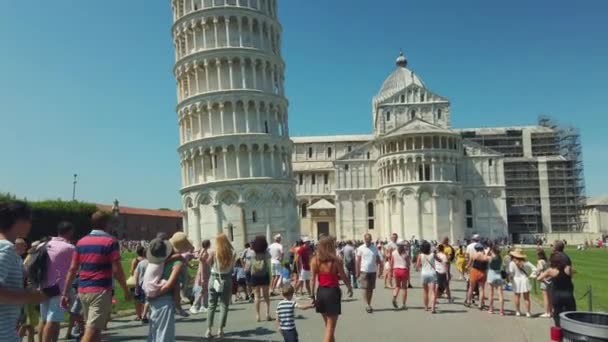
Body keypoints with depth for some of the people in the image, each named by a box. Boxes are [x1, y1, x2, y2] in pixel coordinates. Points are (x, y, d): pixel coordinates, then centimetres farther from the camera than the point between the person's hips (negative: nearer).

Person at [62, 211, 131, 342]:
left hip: (83, 291, 7)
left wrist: (65, 293, 12)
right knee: (92, 330, -7)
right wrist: (126, 290, 0)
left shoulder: (81, 242, 10)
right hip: (101, 291, -7)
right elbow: (116, 270, -11)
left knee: (94, 328, 18)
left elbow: (72, 269, 8)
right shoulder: (110, 241, -8)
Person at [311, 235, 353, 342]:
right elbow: (343, 277, -6)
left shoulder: (314, 260, -3)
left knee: (327, 325, 22)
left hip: (321, 292, 5)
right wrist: (350, 288, 11)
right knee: (330, 327, 3)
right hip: (333, 292, -4)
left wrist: (313, 295, 6)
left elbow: (313, 279, -2)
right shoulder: (336, 260, -12)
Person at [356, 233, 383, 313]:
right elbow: (358, 261, -1)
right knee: (366, 288, -6)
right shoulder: (360, 248, -2)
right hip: (364, 271, -3)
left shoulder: (375, 248, 6)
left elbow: (378, 260, 11)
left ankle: (369, 304, 20)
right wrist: (357, 272, -4)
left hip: (373, 271, 3)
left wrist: (379, 271, 5)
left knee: (371, 289, 9)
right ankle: (368, 305, 0)